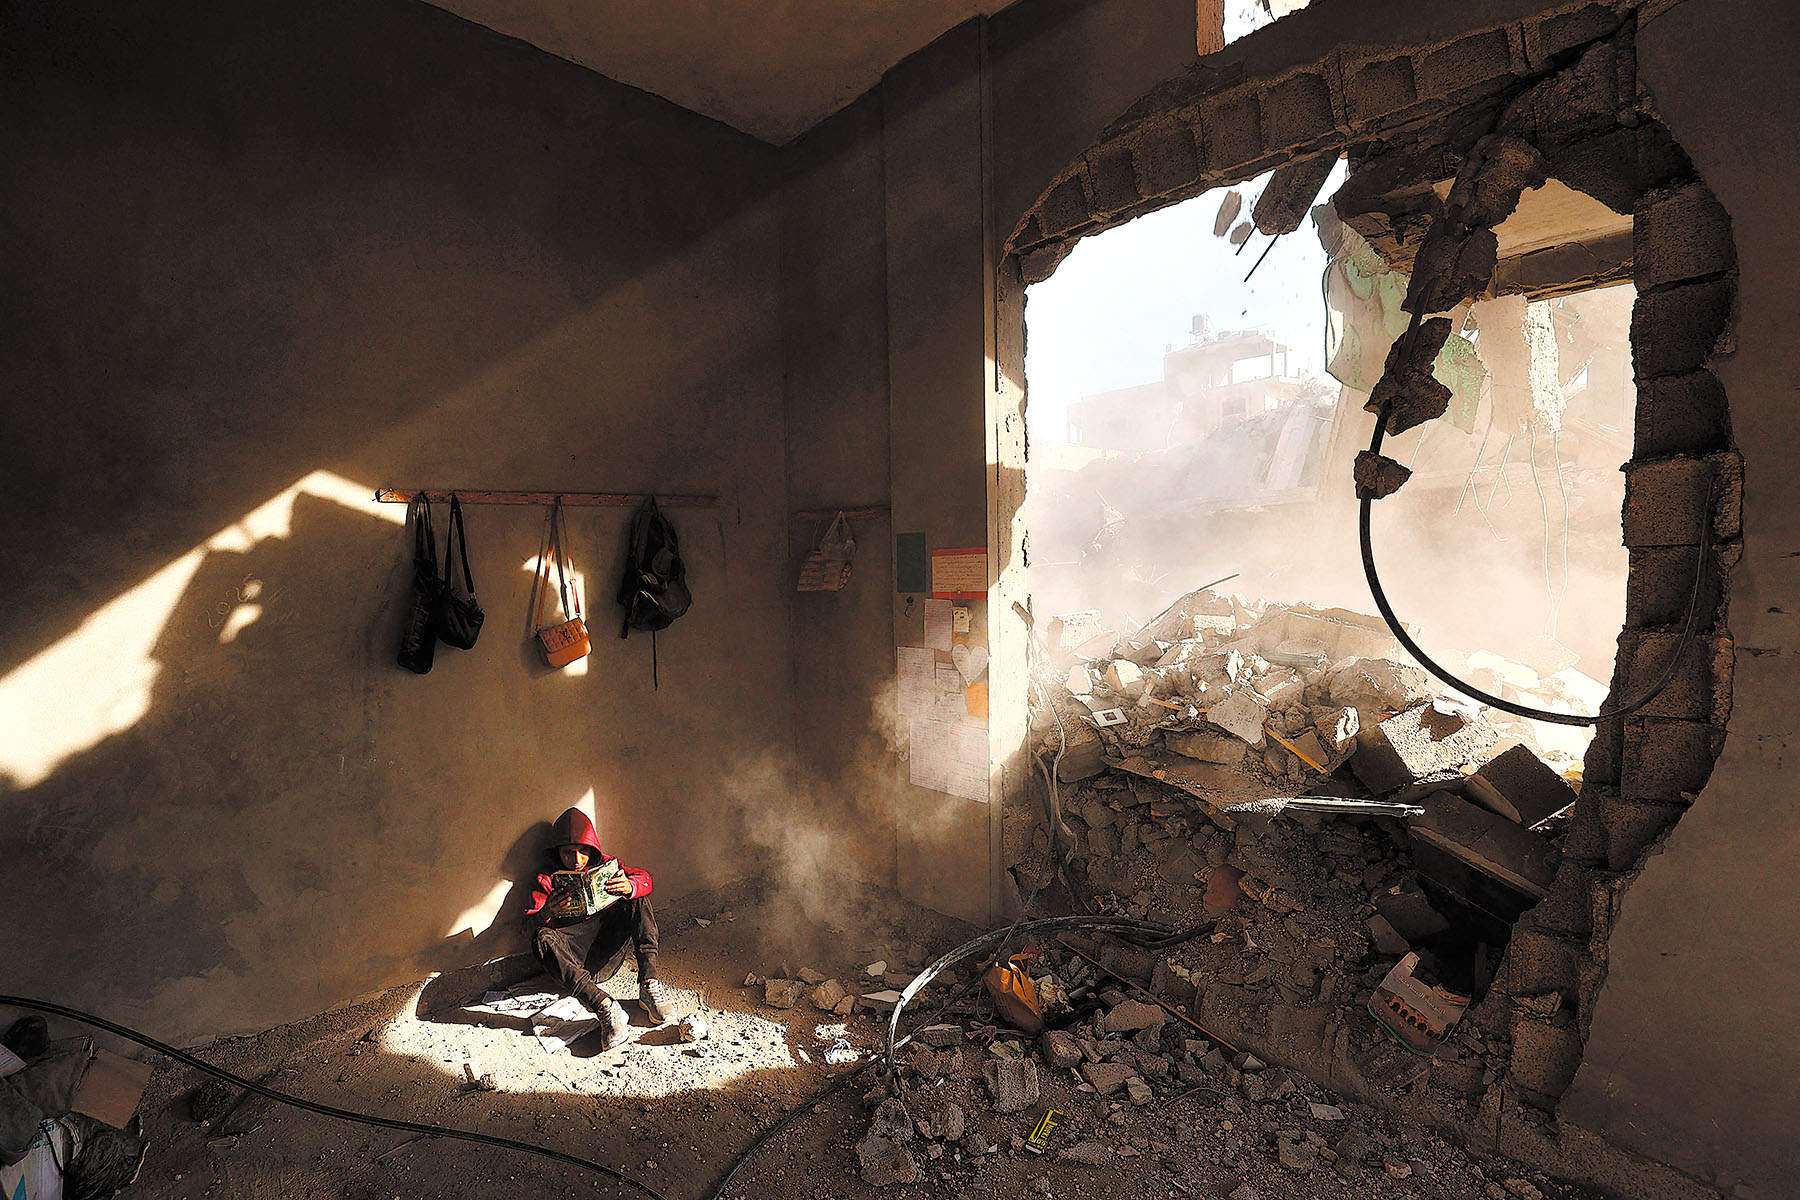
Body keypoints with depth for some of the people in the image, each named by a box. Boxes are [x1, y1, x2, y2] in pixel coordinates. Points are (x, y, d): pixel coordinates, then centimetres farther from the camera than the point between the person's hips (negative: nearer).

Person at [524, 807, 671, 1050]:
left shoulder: (605, 865, 12)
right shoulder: (548, 881, 10)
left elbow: (644, 878, -4)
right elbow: (529, 923, -4)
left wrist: (629, 886, -30)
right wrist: (547, 911, -29)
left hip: (610, 948, 2)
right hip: (575, 961, -1)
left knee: (637, 899, -17)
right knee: (543, 940, -30)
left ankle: (648, 983, -29)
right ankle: (605, 1007, -42)